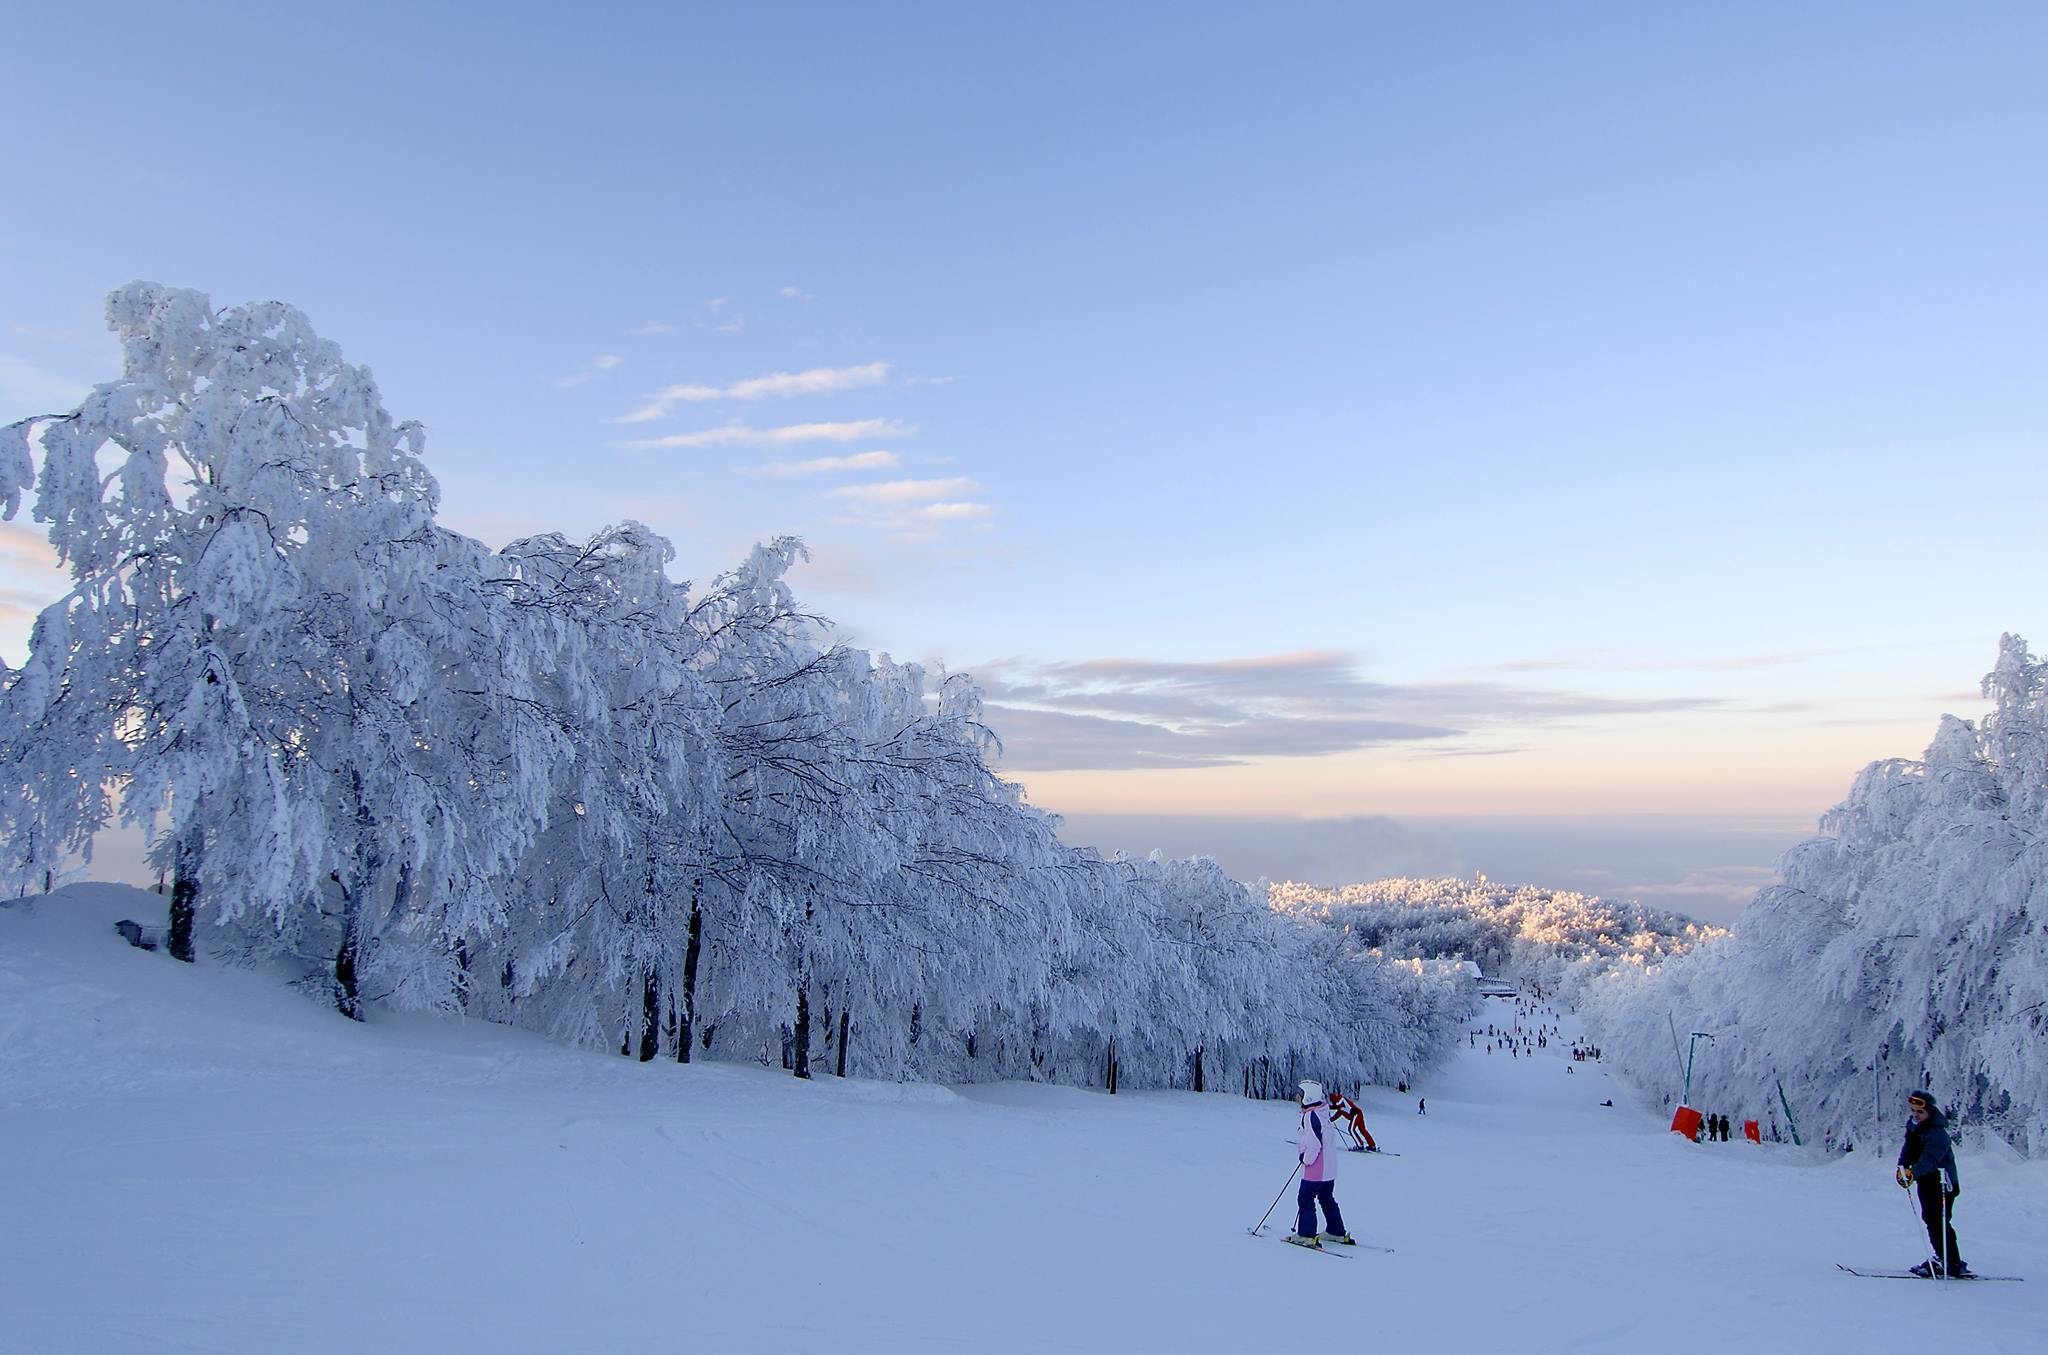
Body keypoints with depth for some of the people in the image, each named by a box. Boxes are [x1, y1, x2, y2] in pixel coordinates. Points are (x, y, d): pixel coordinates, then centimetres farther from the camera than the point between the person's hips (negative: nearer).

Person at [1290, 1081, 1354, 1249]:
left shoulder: (1310, 1116, -21)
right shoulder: (1323, 1112, 7)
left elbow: (1315, 1143, -26)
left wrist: (1306, 1159, -10)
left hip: (1316, 1168, -9)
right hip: (1330, 1167, 9)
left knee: (1305, 1199, 0)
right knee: (1327, 1199, 21)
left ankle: (1306, 1235, 0)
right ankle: (1338, 1233, 28)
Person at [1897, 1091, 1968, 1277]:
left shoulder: (1937, 1133, -25)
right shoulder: (1913, 1127, 4)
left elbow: (1930, 1159, -37)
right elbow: (1907, 1149, 6)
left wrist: (1913, 1173, -48)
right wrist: (1902, 1167, -10)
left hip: (1942, 1183, -9)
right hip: (1926, 1182, 9)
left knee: (1939, 1223, -11)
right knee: (1930, 1219, 17)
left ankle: (1954, 1266, -4)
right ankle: (1941, 1258, 30)